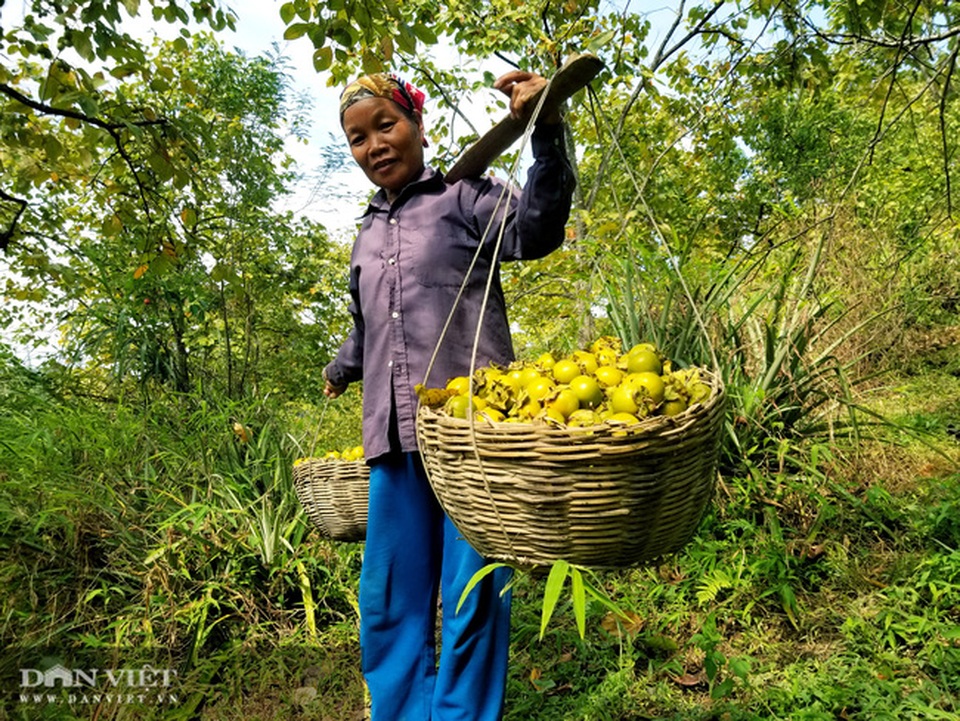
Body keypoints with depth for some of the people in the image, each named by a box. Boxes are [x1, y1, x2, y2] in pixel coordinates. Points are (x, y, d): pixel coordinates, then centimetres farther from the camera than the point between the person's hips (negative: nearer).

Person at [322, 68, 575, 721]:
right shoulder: (367, 237, 23)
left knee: (472, 595, 0)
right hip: (394, 436, 6)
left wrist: (545, 134, -26)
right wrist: (342, 371, 51)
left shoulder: (462, 197, 6)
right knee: (390, 601, 9)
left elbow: (535, 231, -14)